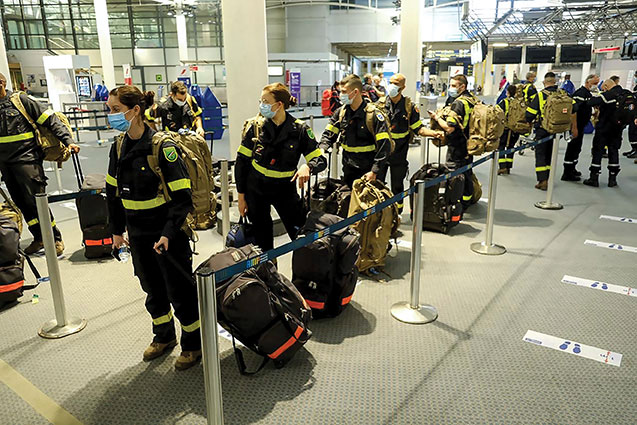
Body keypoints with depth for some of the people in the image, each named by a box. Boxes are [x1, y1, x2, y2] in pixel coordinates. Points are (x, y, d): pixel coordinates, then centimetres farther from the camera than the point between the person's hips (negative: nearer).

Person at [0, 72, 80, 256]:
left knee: (35, 200, -8)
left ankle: (55, 239, 3)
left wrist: (68, 141, -16)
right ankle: (39, 239, 21)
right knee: (21, 203, 9)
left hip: (26, 159, -6)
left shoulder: (21, 100, -4)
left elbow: (51, 120, -6)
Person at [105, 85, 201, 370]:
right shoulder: (119, 147, 4)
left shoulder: (162, 146, -18)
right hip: (138, 234, 7)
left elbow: (182, 195, -20)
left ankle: (193, 344, 25)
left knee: (179, 291, 5)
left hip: (168, 233, -7)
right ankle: (164, 337, 40)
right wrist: (117, 230, 14)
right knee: (152, 289, 19)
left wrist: (169, 233, -24)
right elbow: (113, 191, 14)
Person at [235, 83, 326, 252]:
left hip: (285, 189, -1)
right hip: (256, 189, 1)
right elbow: (242, 162, -1)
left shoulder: (299, 129, -10)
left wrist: (307, 166, -33)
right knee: (262, 241, 12)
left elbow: (321, 160, -10)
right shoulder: (255, 126, -7)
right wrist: (241, 196, -2)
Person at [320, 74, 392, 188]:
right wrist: (322, 149, -15)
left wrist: (374, 171, -20)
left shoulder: (374, 114, -14)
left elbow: (384, 146, -16)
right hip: (348, 170, 5)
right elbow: (329, 134, 7)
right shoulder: (341, 112, 3)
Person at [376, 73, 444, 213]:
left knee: (397, 185, 10)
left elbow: (418, 128, -3)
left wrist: (434, 133, -17)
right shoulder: (381, 103, 1)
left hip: (399, 153, -1)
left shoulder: (409, 106, -2)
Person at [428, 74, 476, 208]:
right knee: (467, 174, 19)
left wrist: (436, 117, -12)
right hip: (468, 144, 10)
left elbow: (449, 128, -25)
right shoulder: (472, 99, 9)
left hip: (457, 147, -10)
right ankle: (467, 202, 33)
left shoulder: (458, 103, -20)